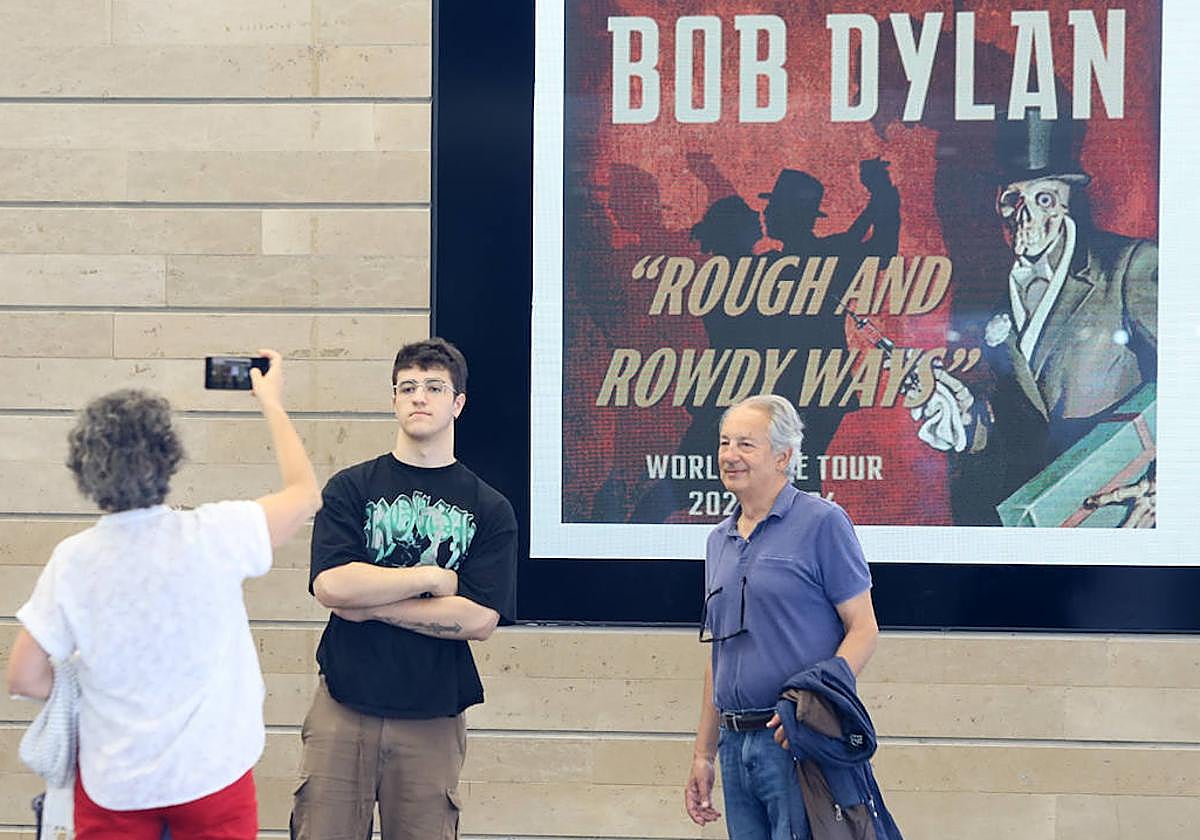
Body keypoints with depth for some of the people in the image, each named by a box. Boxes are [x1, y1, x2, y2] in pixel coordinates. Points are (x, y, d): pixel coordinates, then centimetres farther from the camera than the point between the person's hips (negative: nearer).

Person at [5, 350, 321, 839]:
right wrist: (272, 403, 10)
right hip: (212, 772, -1)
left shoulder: (71, 560, -11)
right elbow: (305, 493, 0)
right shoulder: (212, 536, -16)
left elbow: (24, 677, -7)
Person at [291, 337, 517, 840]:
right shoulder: (351, 488, 4)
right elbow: (330, 585, -10)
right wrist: (435, 578, -6)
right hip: (344, 709, 0)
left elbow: (479, 619, -6)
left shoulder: (490, 510, 5)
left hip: (433, 719, 1)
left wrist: (370, 601, -7)